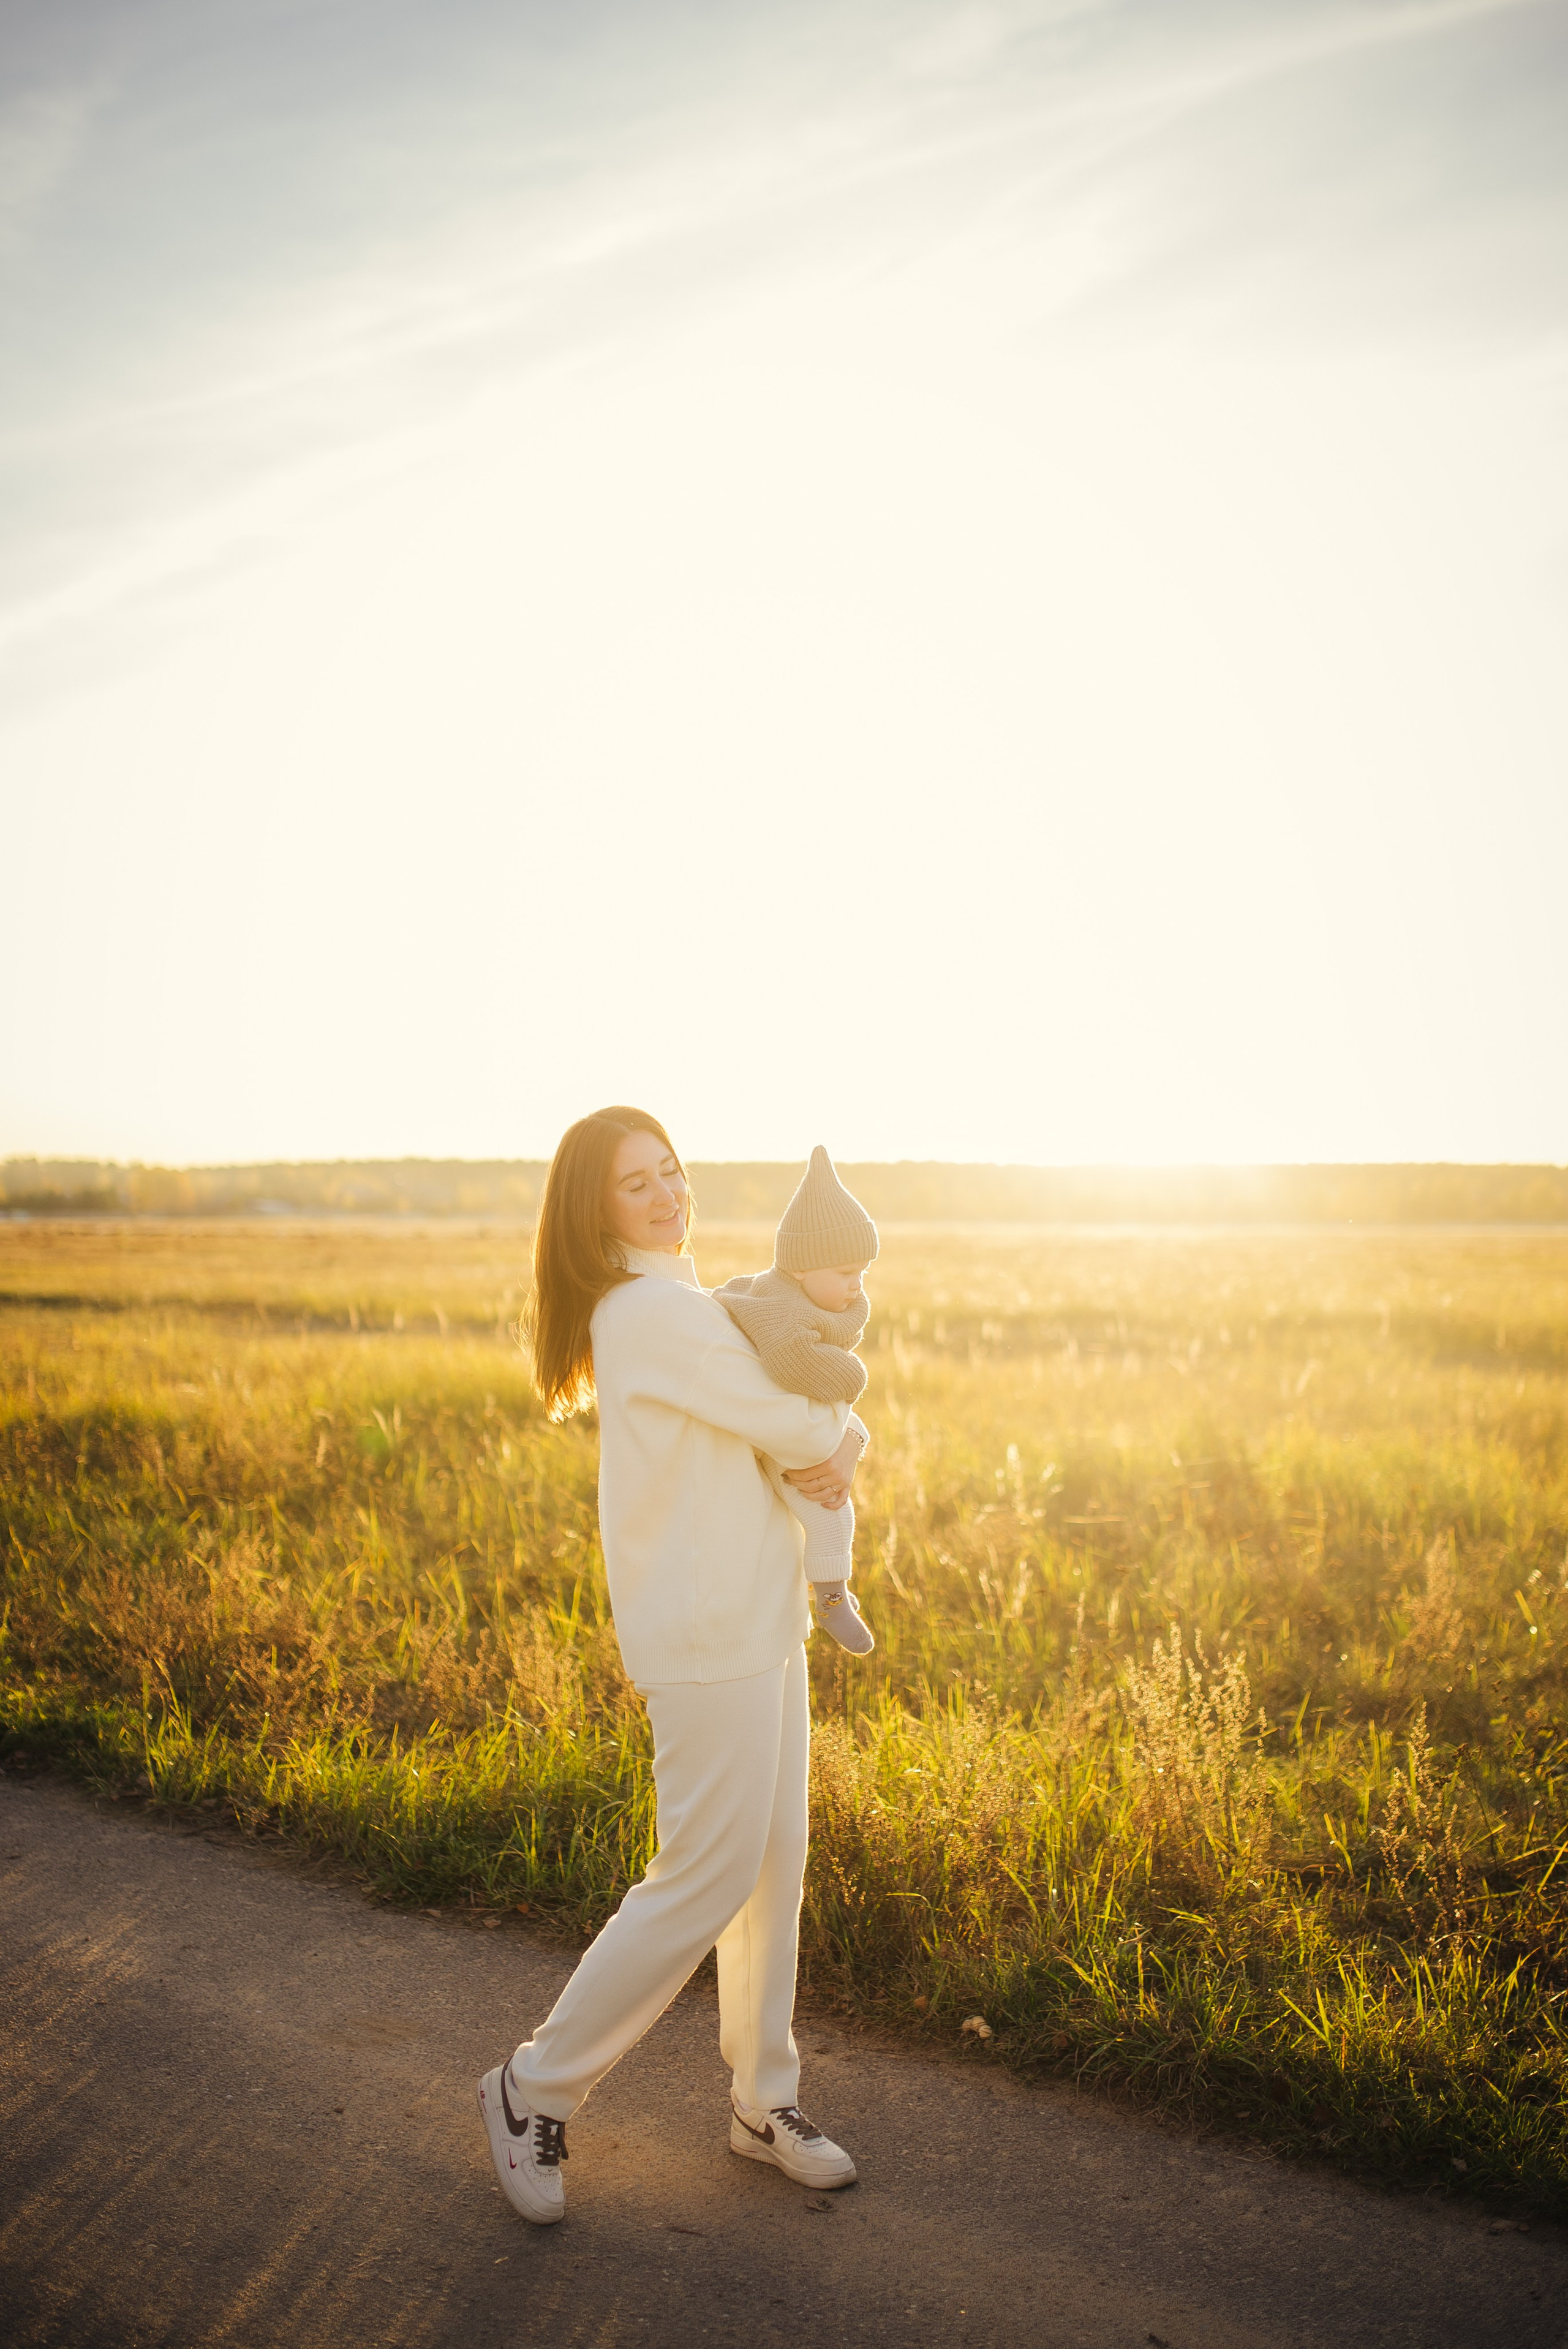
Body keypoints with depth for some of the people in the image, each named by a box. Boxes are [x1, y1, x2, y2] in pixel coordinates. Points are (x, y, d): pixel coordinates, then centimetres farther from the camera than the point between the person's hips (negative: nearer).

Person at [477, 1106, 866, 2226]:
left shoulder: (677, 1302, 13)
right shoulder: (658, 1312, -19)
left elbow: (822, 1407, 15)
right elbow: (793, 1426, -17)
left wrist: (840, 1449, -6)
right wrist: (828, 1435, 4)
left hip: (760, 1619, 10)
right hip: (708, 1637, -10)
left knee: (774, 1863, 16)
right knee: (708, 1878, -1)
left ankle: (764, 2099, 32)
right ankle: (537, 2089, 17)